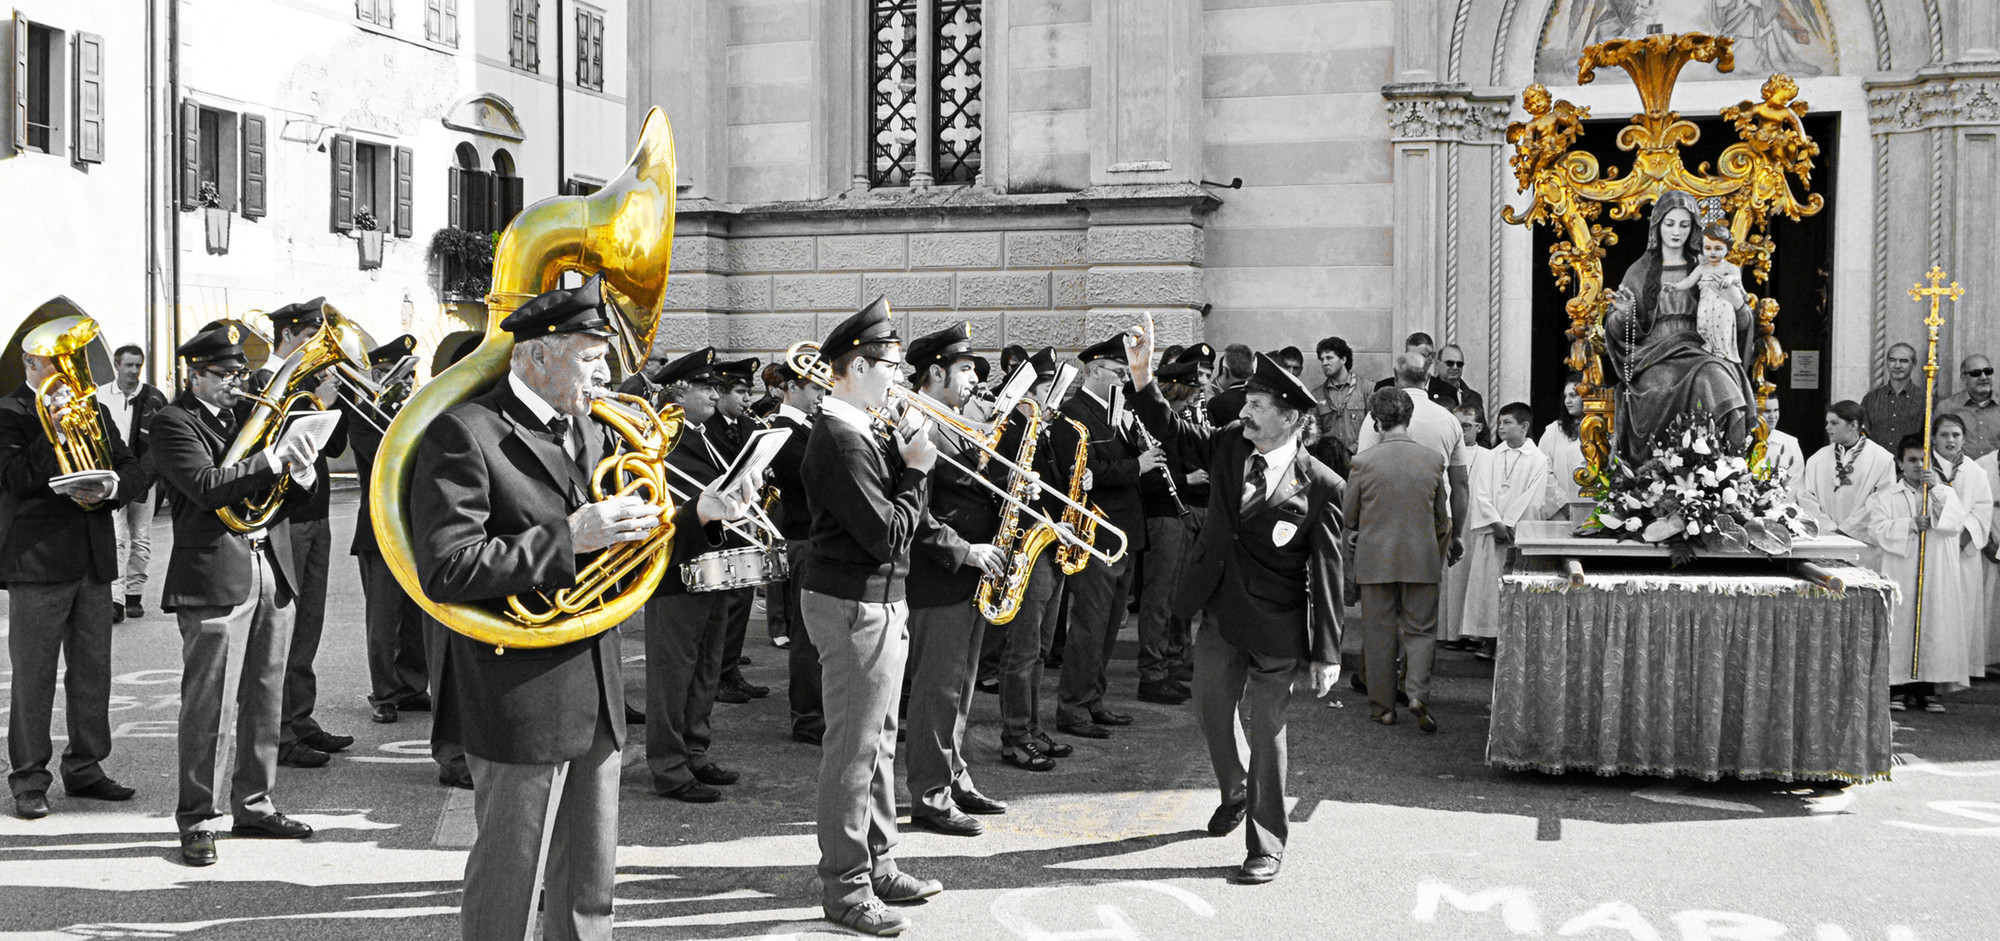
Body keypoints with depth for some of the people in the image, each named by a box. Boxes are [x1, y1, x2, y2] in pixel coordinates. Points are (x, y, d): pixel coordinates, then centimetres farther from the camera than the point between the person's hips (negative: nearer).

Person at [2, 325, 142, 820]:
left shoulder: (94, 409, 16)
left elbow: (134, 472, 10)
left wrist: (110, 488, -11)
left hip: (95, 559, 5)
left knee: (93, 672, 9)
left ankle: (85, 767, 20)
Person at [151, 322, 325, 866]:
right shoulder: (174, 423, -2)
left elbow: (304, 495, 16)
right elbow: (207, 486, -18)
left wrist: (302, 473, -6)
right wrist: (273, 460, -19)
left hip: (273, 575, 7)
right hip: (215, 578, -7)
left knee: (265, 700, 12)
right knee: (210, 705, -4)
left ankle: (254, 806, 22)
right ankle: (196, 821, 4)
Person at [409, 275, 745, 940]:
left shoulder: (588, 431, 13)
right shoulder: (464, 432, -13)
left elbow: (624, 548, 19)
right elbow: (445, 571, -22)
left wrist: (698, 515, 2)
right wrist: (568, 538, -23)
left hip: (596, 698, 8)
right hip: (522, 702, -8)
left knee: (590, 884, 17)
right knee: (509, 884, 3)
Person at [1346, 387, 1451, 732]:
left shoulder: (1363, 461, -9)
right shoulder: (1433, 459, -3)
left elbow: (1349, 516, 0)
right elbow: (1441, 516, 8)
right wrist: (1440, 549, 25)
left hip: (1375, 559, -1)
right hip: (1422, 559, 1)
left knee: (1379, 633, 9)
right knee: (1420, 630, 10)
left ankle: (1382, 706, 13)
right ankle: (1418, 693, -10)